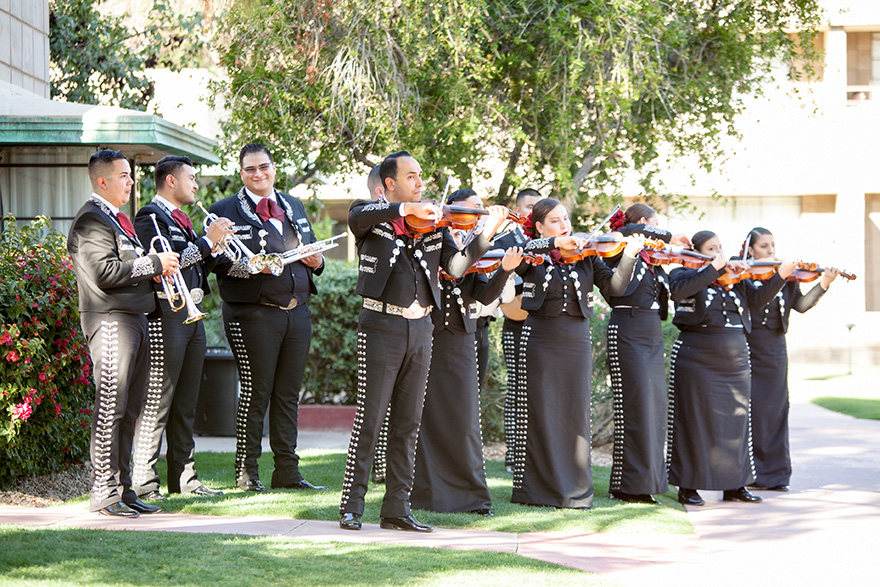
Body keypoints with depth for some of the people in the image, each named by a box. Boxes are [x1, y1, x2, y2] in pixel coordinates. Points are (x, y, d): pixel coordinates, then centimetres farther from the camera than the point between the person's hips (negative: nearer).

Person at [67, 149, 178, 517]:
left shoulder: (118, 218, 21)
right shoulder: (91, 219, -10)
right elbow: (105, 272, -21)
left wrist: (158, 267, 9)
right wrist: (153, 263, -13)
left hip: (134, 319, 10)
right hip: (110, 321, -10)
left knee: (129, 410, 10)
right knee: (110, 408, -10)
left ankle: (124, 489, 15)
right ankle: (104, 494, -7)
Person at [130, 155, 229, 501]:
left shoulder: (181, 219, 22)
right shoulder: (150, 217, -7)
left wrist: (216, 241, 7)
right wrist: (207, 241, -15)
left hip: (191, 314, 9)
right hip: (165, 314, -9)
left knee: (185, 404, 12)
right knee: (157, 402, -9)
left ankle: (184, 478, 18)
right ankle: (143, 483, -7)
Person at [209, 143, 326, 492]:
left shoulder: (294, 207, 19)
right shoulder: (225, 211, 1)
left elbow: (311, 250, 25)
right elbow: (216, 261, -8)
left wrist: (317, 261, 3)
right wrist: (251, 267, -22)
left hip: (297, 313, 5)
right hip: (253, 315, -5)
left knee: (288, 394, 7)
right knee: (255, 393, -4)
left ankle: (287, 471, 13)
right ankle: (246, 472, 5)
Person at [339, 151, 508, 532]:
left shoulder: (433, 225, 13)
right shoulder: (370, 216, 3)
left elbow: (456, 266, 2)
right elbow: (358, 215, -22)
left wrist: (486, 234, -12)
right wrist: (405, 209, -32)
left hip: (420, 328, 5)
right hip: (382, 325, -5)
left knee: (407, 423, 7)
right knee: (369, 420, -5)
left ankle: (397, 508, 13)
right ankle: (351, 506, 2)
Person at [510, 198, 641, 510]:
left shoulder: (586, 256, 10)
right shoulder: (532, 254, 3)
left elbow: (613, 287, 0)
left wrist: (629, 256, -14)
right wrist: (554, 243, -29)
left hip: (577, 344, 2)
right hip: (540, 342, -2)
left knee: (575, 414, 2)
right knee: (539, 415, -1)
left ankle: (575, 489, 8)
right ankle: (535, 488, 7)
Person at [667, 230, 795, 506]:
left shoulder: (735, 278, 15)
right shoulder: (684, 274, -1)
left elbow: (757, 299, 5)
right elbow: (679, 289, -23)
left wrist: (780, 276, -7)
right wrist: (713, 268, -24)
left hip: (735, 360, 5)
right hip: (696, 359, -5)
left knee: (735, 421, 8)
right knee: (694, 422, -1)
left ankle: (735, 485, 16)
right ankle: (688, 486, 6)